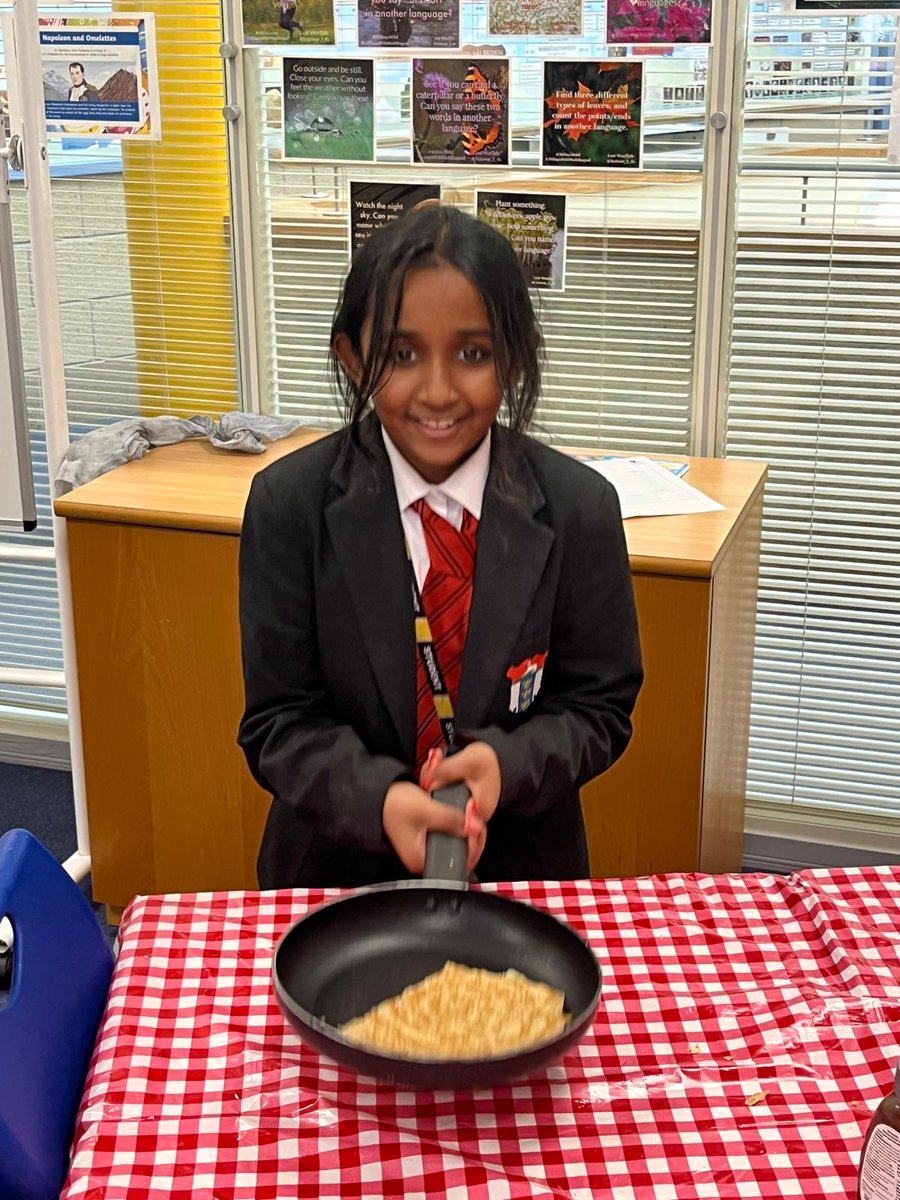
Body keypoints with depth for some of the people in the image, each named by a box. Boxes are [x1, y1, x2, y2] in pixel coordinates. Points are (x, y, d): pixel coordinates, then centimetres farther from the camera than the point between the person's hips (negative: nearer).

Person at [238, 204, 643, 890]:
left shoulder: (581, 509, -12)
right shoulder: (288, 504, -13)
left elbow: (599, 706, -6)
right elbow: (280, 720, -11)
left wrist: (507, 760, -25)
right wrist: (379, 800, -29)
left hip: (523, 867, 1)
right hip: (338, 868, 0)